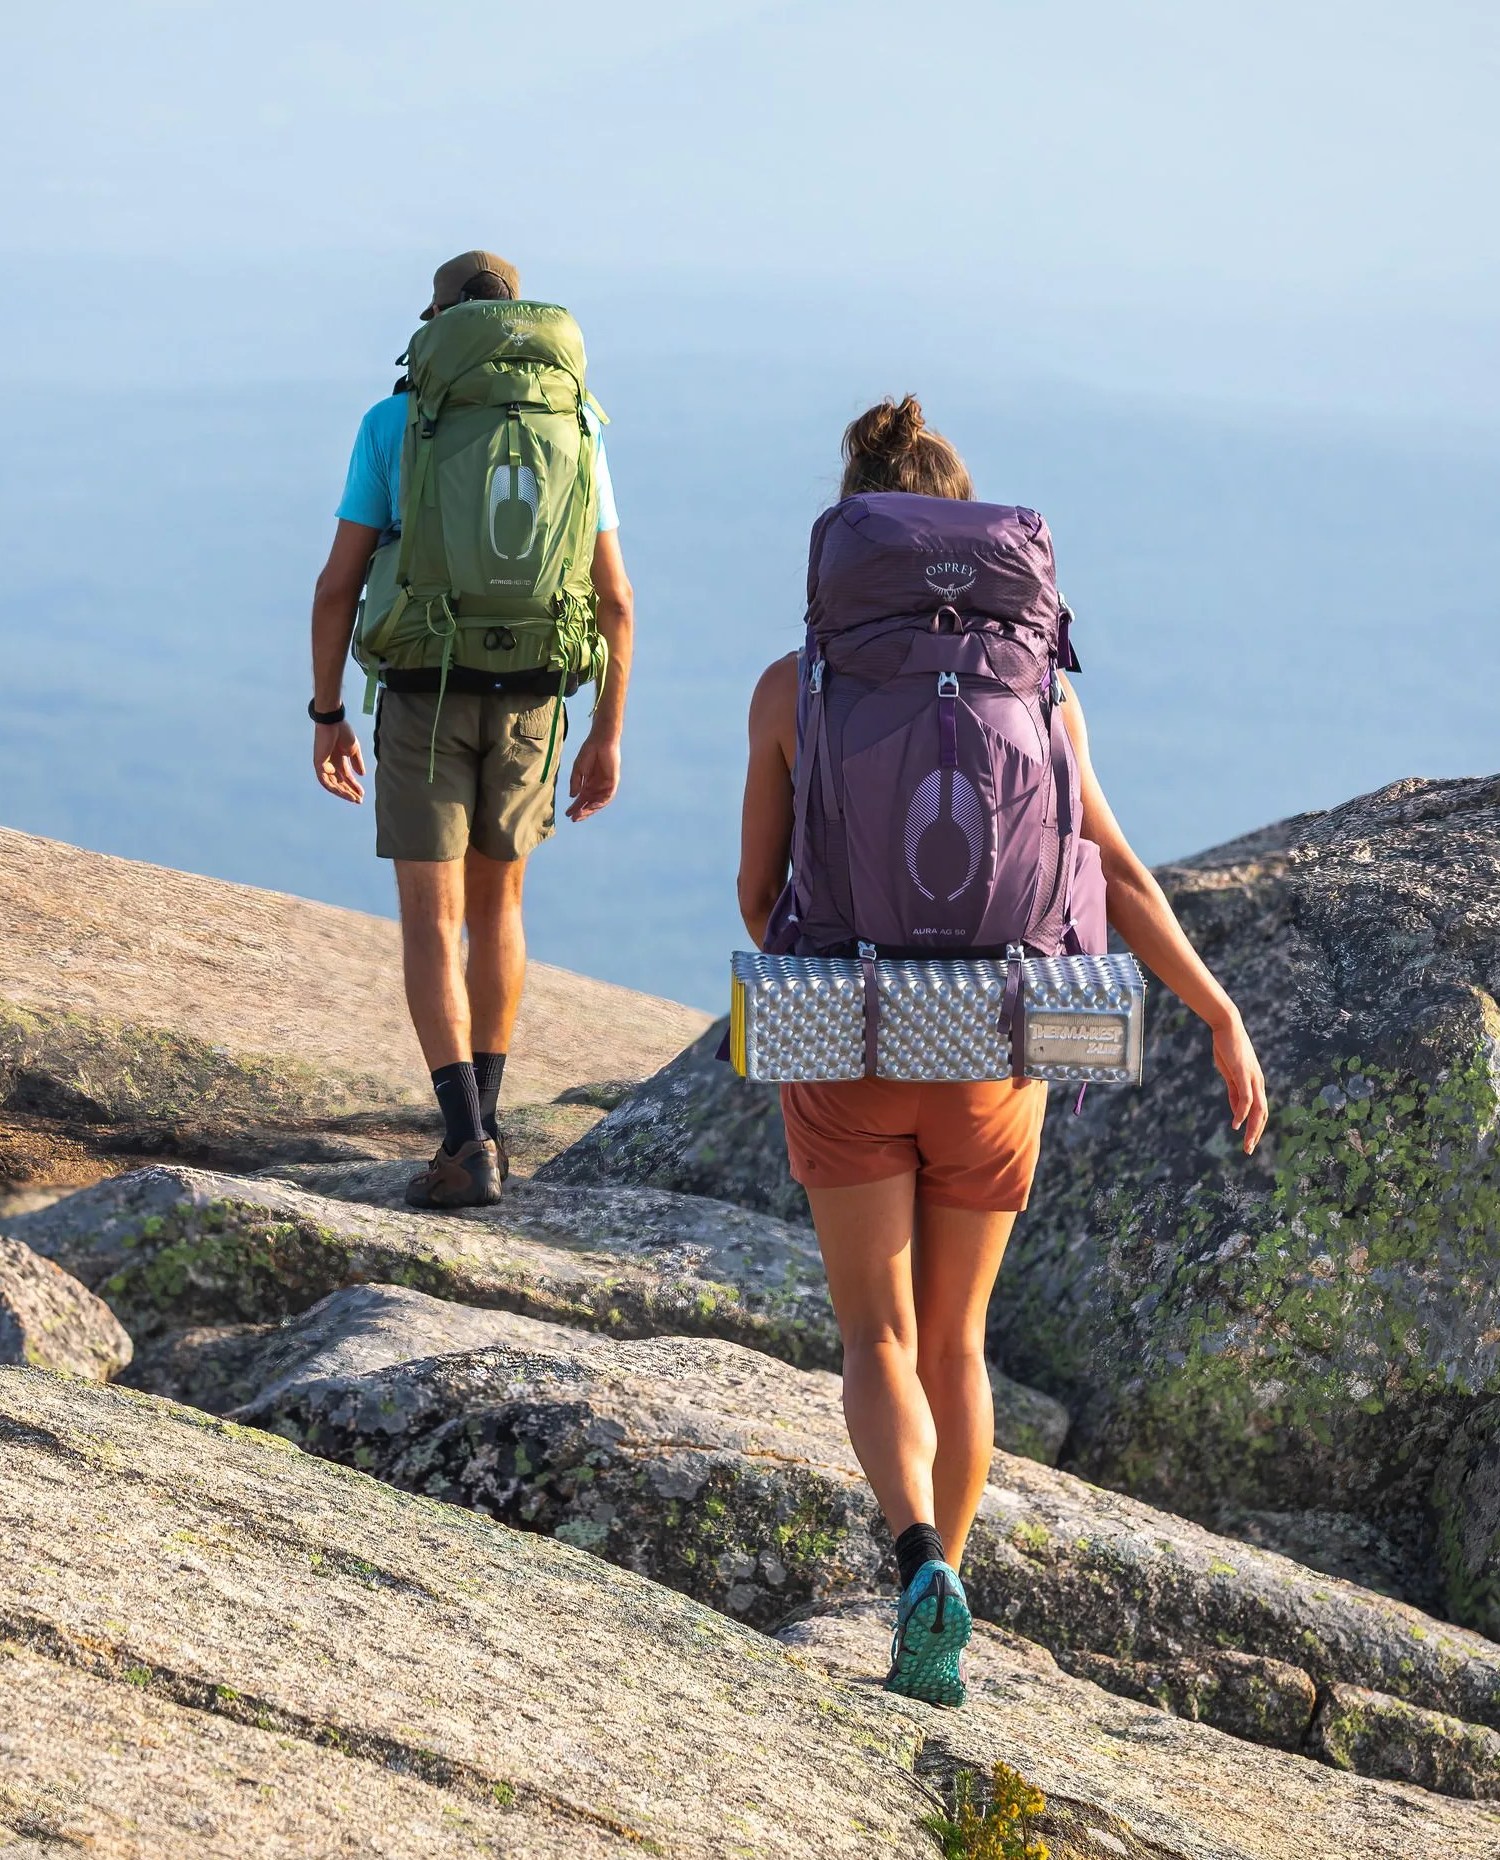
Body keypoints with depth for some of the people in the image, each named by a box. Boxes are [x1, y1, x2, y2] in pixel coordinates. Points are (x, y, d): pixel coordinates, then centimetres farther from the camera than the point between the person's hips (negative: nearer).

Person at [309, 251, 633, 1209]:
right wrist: (609, 735, 10)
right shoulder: (573, 429, 2)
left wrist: (327, 717, 6)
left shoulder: (392, 426, -4)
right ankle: (483, 1118, 29)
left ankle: (468, 1145, -16)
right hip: (528, 703, 3)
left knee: (431, 924, -2)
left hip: (425, 701, -3)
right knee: (495, 900, 23)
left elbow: (339, 583, -5)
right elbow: (615, 600, 1)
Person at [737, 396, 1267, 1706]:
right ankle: (938, 1625, 25)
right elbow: (1114, 875, -8)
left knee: (881, 1343, 5)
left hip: (850, 1050, -2)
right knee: (956, 1339, 19)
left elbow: (758, 890, 2)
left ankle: (925, 1564, -23)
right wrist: (1225, 1020, -2)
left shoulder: (790, 689, -5)